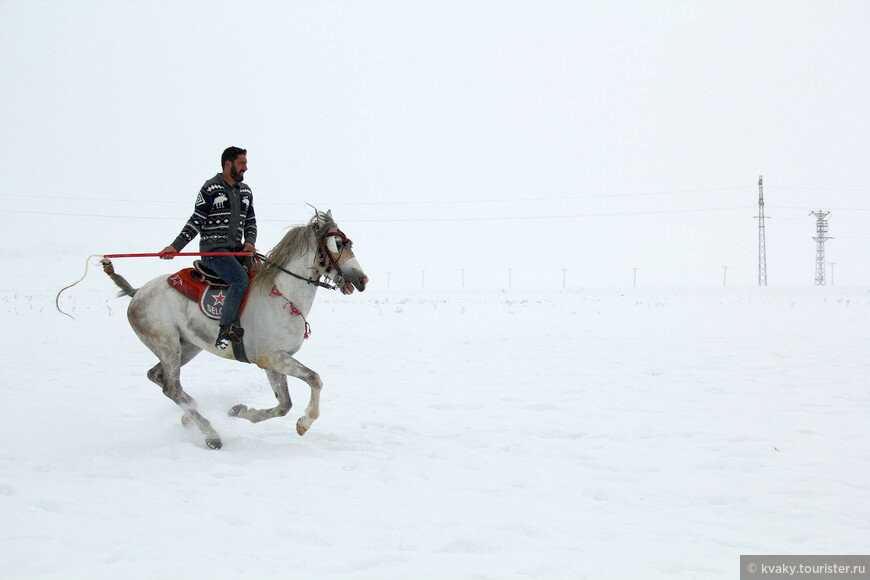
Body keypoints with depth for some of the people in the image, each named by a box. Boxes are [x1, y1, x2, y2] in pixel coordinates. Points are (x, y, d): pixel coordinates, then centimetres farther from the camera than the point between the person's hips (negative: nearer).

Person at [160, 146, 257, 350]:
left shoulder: (246, 191, 17)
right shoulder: (210, 189, -3)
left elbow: (250, 222, 22)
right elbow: (196, 222, -3)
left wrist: (250, 242, 1)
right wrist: (175, 247, -10)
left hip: (237, 249, 7)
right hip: (213, 249, -7)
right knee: (240, 279, -29)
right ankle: (226, 331, -29)